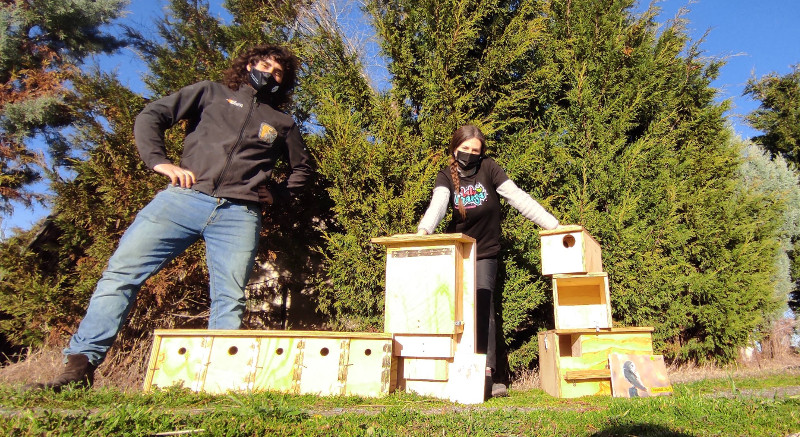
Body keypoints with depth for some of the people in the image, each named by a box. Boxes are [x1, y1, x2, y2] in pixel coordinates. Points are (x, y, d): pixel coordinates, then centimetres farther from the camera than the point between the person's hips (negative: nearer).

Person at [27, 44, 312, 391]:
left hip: (238, 215, 1)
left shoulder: (282, 124, 22)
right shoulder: (212, 93, 19)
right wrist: (159, 161, -4)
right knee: (121, 270, -8)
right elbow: (150, 117, 12)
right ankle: (80, 365, -1)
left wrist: (277, 194, 17)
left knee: (229, 301, -7)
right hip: (183, 198, 0)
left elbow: (302, 168, 34)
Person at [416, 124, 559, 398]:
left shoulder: (488, 168, -7)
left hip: (485, 253, -2)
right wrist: (424, 229, -44)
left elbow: (518, 197, -12)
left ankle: (487, 372, -12)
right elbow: (438, 204, -24)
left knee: (482, 309, -11)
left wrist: (553, 225, -17)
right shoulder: (446, 176, -4)